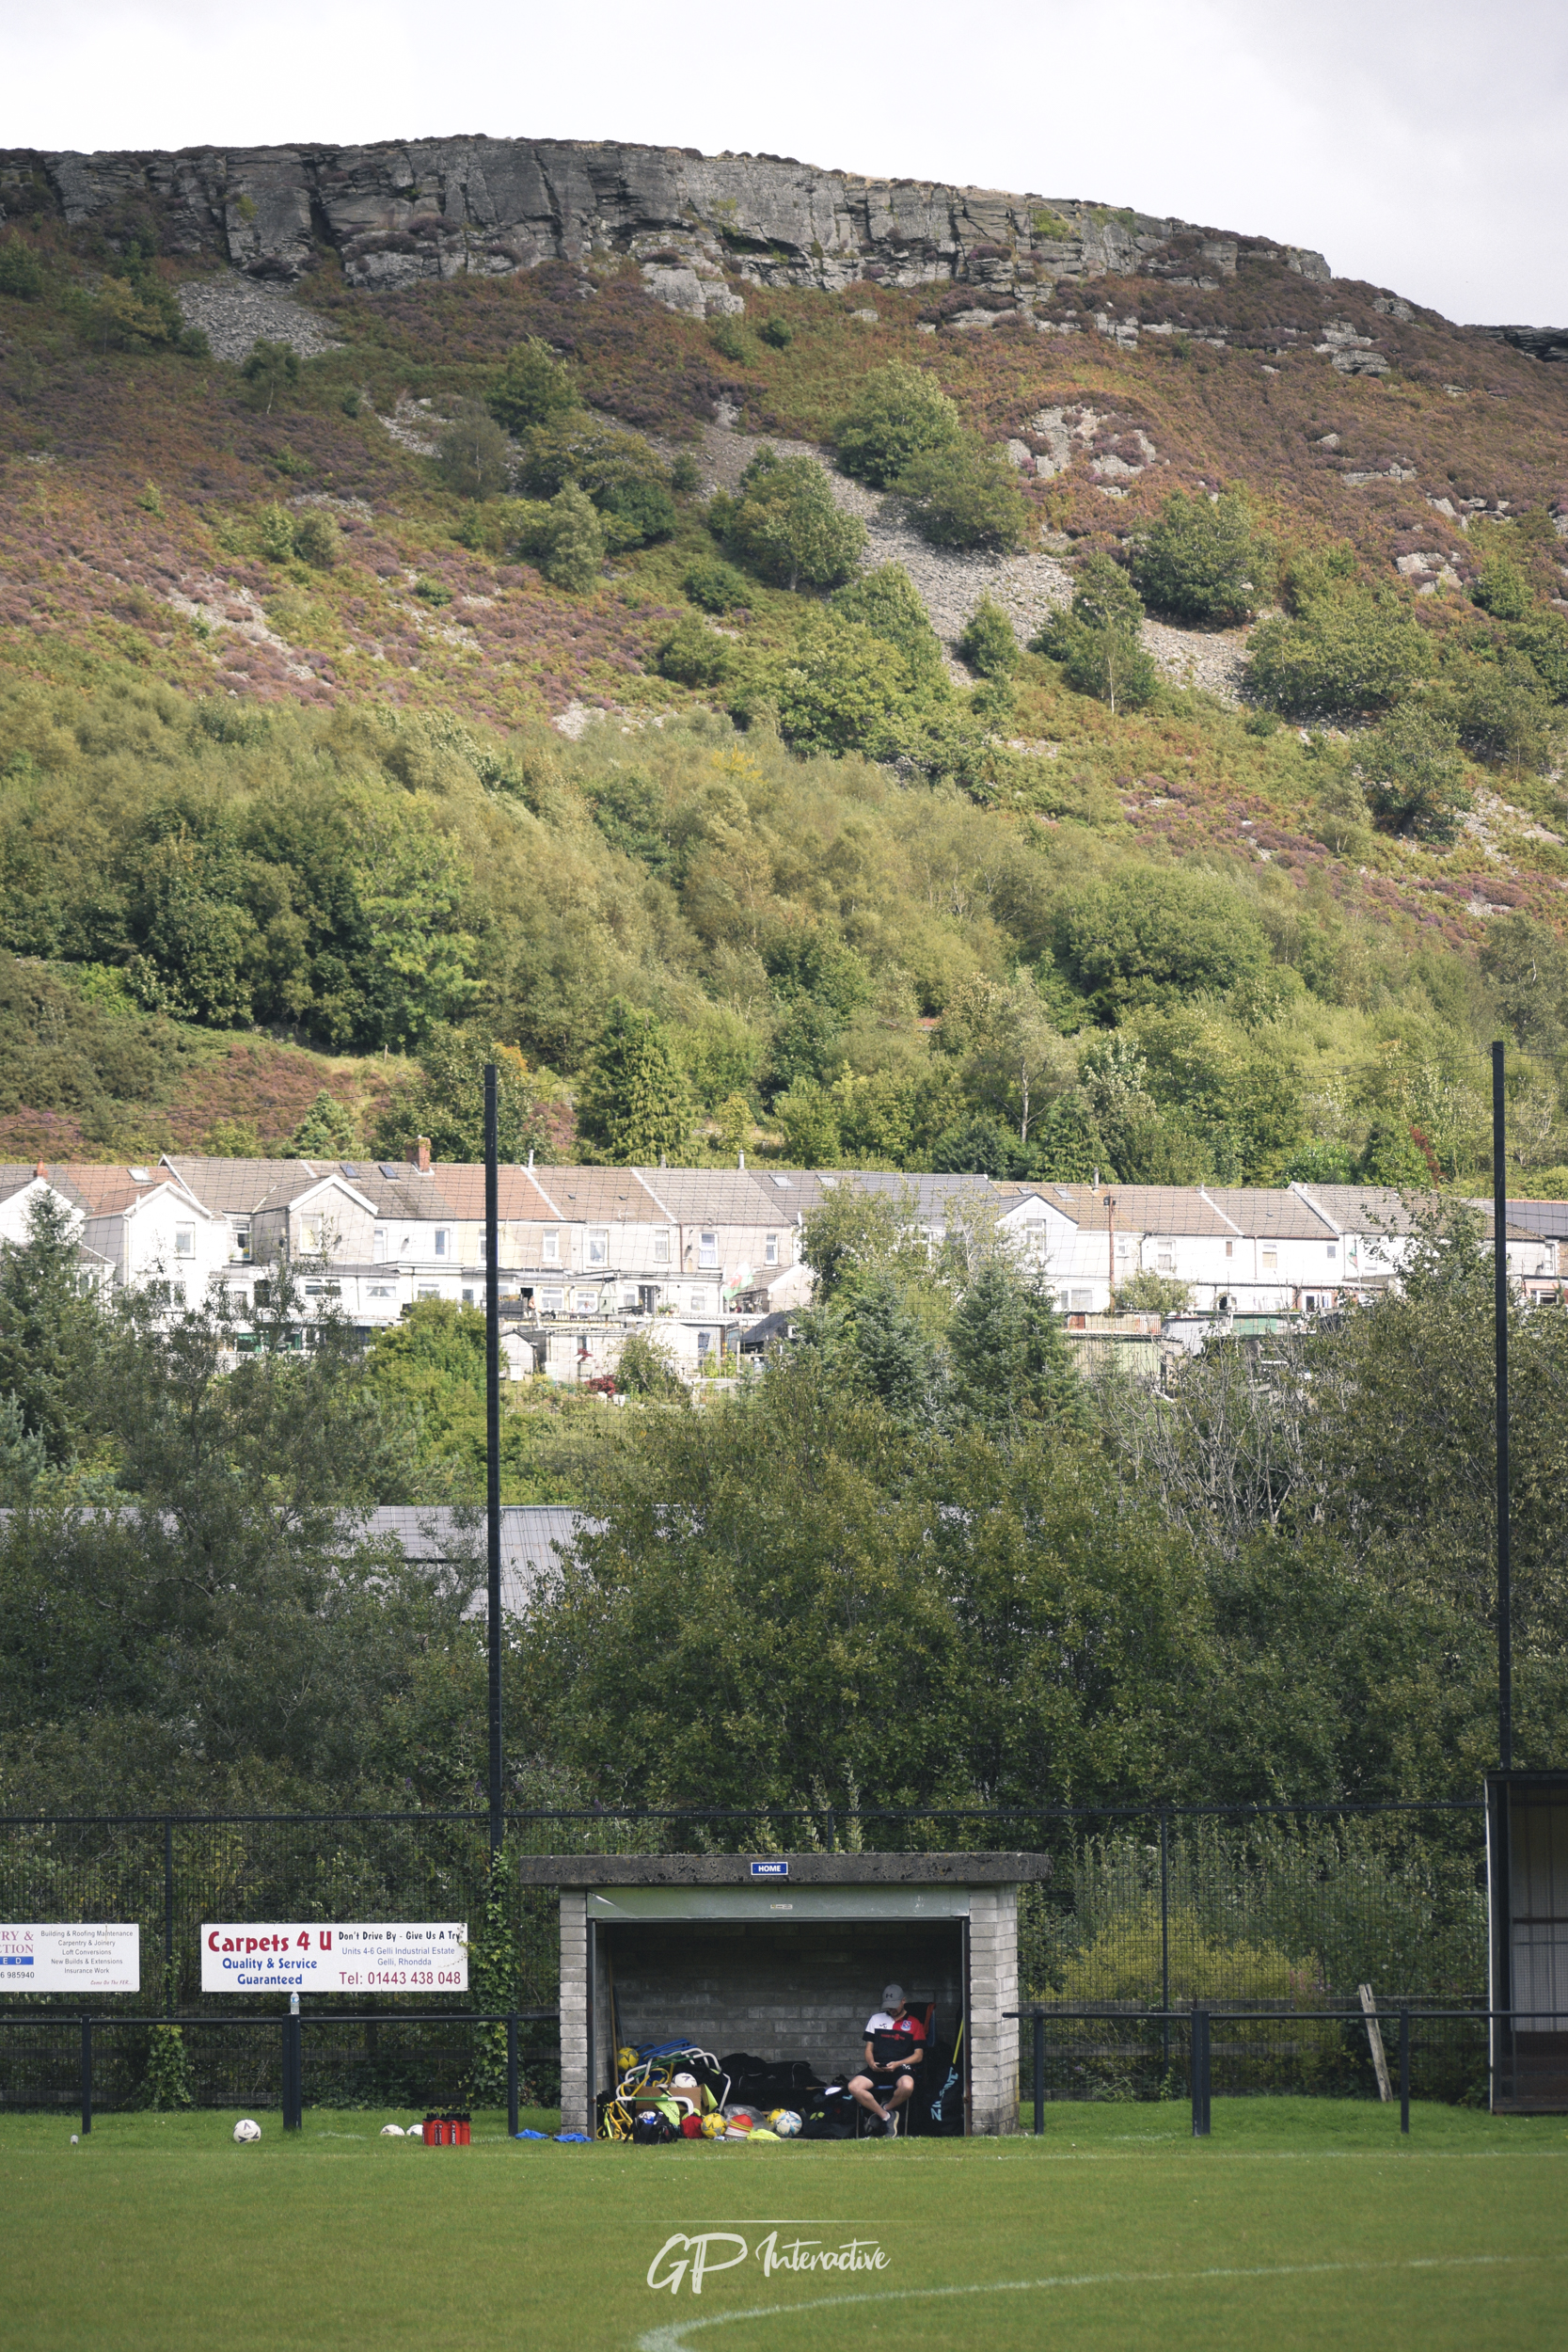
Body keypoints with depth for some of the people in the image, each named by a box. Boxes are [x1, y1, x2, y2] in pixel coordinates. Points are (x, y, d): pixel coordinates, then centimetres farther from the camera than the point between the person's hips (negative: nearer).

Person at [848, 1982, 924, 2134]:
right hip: (877, 2068, 3)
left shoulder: (914, 2024, 12)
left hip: (901, 2066, -3)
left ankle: (886, 2110, -8)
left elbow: (918, 2055, 5)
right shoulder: (876, 2020, 22)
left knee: (907, 2086, -39)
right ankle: (886, 2116, -15)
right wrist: (871, 2063, -5)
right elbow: (869, 2047, 19)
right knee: (854, 2087, -27)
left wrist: (897, 2064, -12)